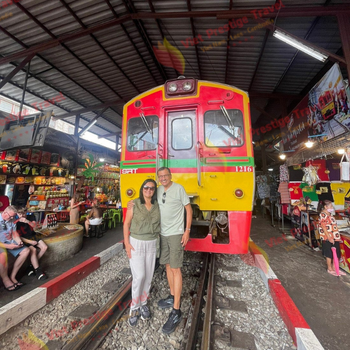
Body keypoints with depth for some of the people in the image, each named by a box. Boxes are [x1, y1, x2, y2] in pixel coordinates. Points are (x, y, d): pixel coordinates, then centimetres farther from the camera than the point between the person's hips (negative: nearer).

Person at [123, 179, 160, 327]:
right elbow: (126, 224, -6)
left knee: (149, 275, 11)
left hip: (152, 244, 3)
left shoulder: (157, 206, -1)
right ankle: (134, 308, 20)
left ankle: (143, 303, 34)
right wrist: (127, 243, -10)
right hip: (136, 243, -3)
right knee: (139, 276, -4)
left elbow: (160, 223, 7)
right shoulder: (134, 204, -10)